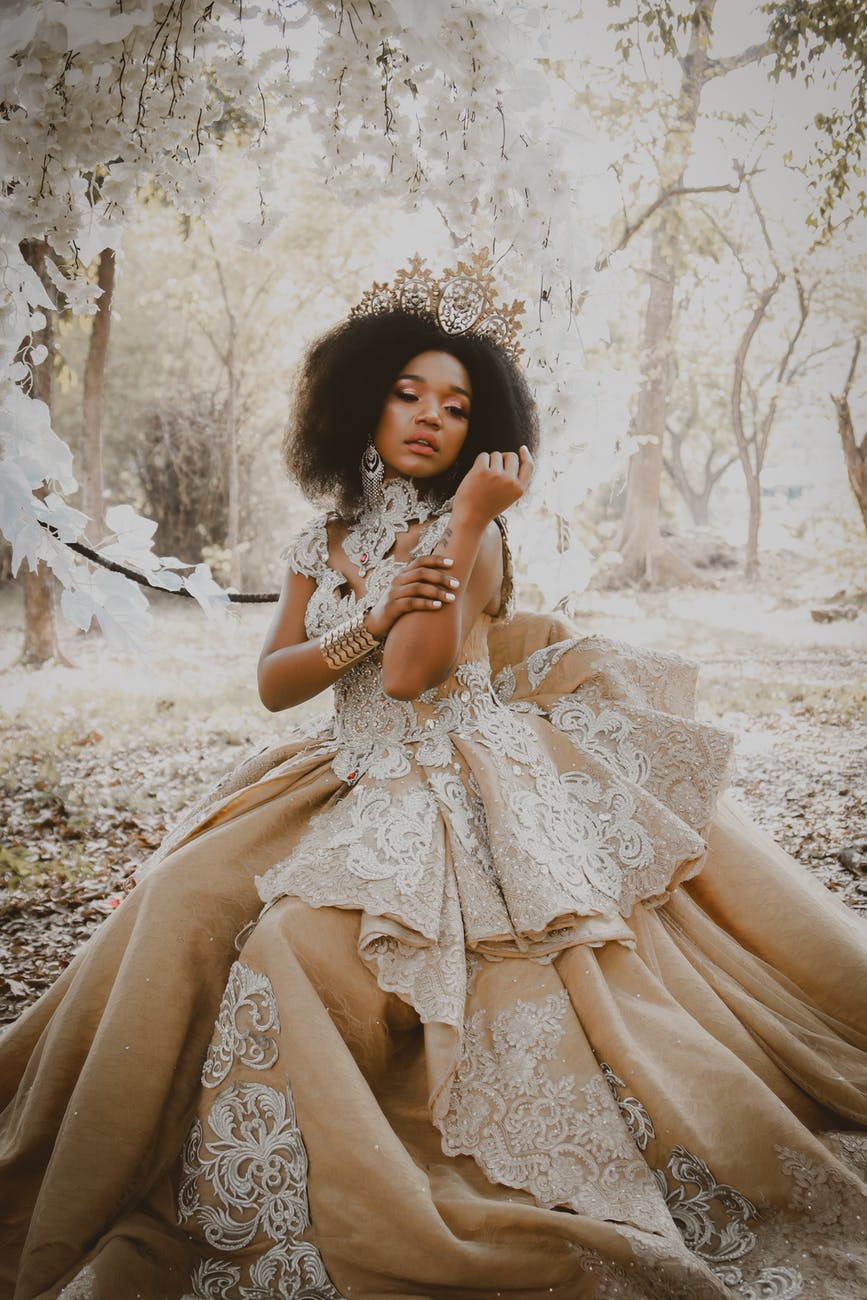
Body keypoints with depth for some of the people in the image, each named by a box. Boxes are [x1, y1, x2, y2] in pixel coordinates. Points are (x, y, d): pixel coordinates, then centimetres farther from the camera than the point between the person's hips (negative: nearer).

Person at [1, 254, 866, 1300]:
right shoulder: (324, 542, 12)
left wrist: (468, 518, -17)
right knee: (193, 896, -11)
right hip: (349, 780, 6)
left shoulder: (473, 535, -4)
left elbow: (413, 673, -18)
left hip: (458, 791, -6)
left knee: (303, 938, -23)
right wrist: (370, 623, -12)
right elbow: (272, 682, 4)